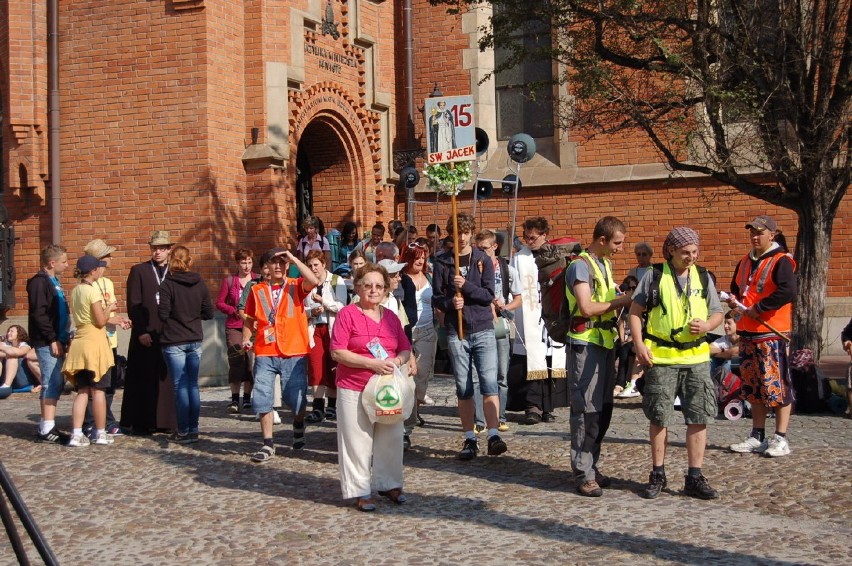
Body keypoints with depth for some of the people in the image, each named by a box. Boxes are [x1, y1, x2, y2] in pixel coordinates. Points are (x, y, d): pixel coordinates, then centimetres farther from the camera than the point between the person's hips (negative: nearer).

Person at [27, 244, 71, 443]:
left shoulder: (53, 281, 19)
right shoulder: (39, 282, -11)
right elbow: (39, 314, -19)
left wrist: (64, 337, 14)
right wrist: (52, 339, -19)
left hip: (56, 341, 10)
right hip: (47, 343, -10)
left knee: (55, 384, 11)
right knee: (52, 384, -9)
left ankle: (47, 427, 17)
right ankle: (47, 430, -6)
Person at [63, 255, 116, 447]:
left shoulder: (75, 291, 12)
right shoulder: (93, 291, -12)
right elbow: (101, 321, -13)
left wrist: (116, 320, 19)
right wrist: (109, 308, 5)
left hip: (79, 342, 7)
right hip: (95, 342, -7)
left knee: (83, 391, 8)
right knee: (98, 390, 1)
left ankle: (76, 434, 2)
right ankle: (100, 433, 6)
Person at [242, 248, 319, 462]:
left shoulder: (296, 286, 2)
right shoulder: (257, 290, 8)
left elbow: (314, 281, -20)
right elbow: (250, 319, 17)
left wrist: (294, 259, -14)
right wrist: (246, 339, 1)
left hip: (294, 354, -2)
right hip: (265, 355, 2)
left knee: (296, 398, 3)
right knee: (262, 399, -2)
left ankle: (298, 425, 36)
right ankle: (268, 445, 8)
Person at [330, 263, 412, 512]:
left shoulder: (391, 317, 12)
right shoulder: (347, 314, -5)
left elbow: (406, 349, 16)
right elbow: (337, 352, -12)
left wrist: (398, 360, -8)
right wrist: (372, 364, -18)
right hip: (354, 390, -5)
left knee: (390, 439, 10)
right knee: (358, 442, 0)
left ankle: (389, 484, 25)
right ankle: (360, 492, 9)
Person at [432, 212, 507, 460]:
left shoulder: (483, 260, 3)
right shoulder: (442, 262, 5)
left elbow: (489, 295, -4)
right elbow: (436, 298, 6)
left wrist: (466, 286, -19)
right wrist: (450, 303, -15)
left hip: (483, 330, -1)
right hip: (456, 332, 1)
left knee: (490, 383, -10)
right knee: (463, 388, 6)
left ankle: (493, 436, -11)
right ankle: (470, 439, 12)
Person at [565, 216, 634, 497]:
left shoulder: (605, 264, 17)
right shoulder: (581, 266, -12)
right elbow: (587, 308, -20)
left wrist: (625, 299, 2)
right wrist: (621, 301, -12)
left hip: (605, 342, 9)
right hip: (585, 344, -9)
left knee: (603, 409, 12)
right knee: (586, 410, -8)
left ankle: (591, 467, 21)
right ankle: (584, 475, -4)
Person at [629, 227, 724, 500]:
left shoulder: (703, 278, 9)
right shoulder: (654, 276, 0)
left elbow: (717, 313, 14)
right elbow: (635, 311, 1)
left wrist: (706, 326, -9)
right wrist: (639, 344, -11)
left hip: (696, 358, 3)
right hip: (661, 358, -3)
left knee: (699, 418, 2)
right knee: (659, 418, 4)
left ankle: (694, 478, 11)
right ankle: (657, 475, 18)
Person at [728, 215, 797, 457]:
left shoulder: (781, 261, -9)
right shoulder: (744, 263, 16)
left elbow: (789, 291, -22)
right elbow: (736, 288, 28)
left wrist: (758, 308, -19)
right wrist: (733, 298, 5)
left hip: (773, 334, -8)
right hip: (748, 334, 8)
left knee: (777, 386, -5)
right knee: (753, 387, 13)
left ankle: (780, 439, 1)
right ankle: (757, 437, 21)